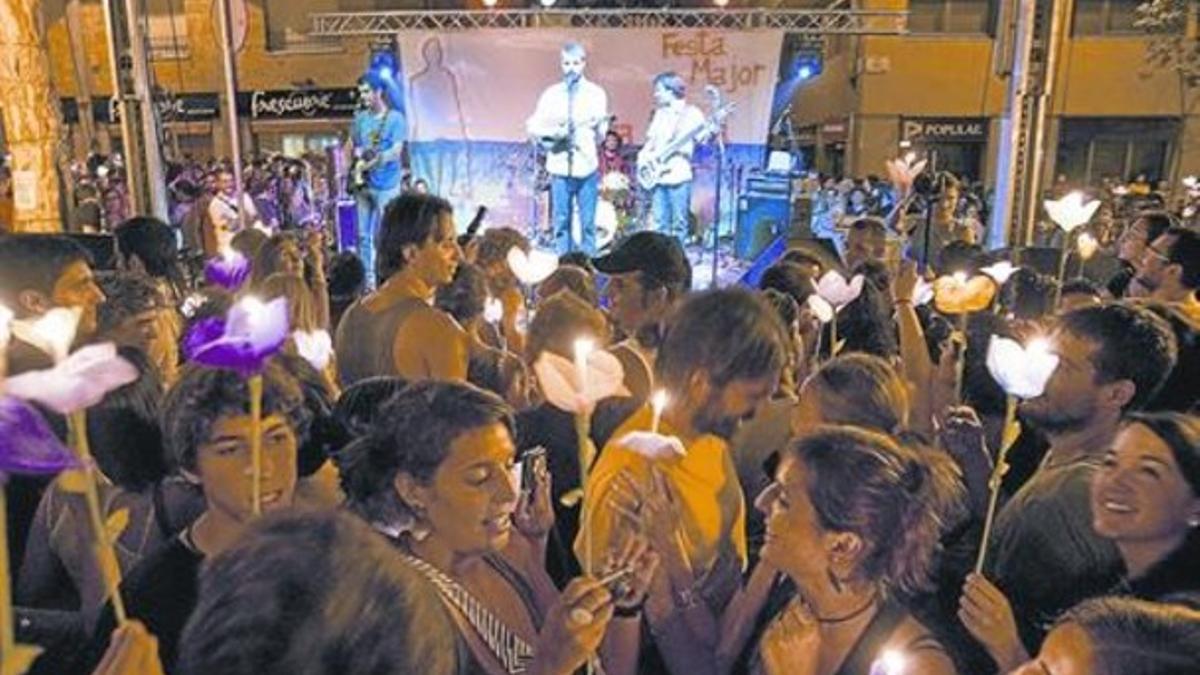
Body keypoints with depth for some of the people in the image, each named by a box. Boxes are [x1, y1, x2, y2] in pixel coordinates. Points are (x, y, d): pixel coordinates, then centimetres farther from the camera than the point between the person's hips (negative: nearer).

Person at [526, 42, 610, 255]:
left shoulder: (596, 93, 6)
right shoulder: (551, 94, 7)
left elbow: (600, 136, 4)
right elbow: (533, 126, 6)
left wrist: (599, 126, -18)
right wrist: (553, 132, -12)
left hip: (587, 167, -1)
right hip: (560, 168, 1)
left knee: (588, 223, 1)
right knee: (561, 222, 4)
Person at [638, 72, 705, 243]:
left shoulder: (691, 113, -1)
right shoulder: (660, 113, 18)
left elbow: (681, 140, -12)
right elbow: (651, 141, 18)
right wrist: (643, 157, 3)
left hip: (678, 175, -5)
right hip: (658, 174, 6)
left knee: (679, 224, -2)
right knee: (659, 224, 4)